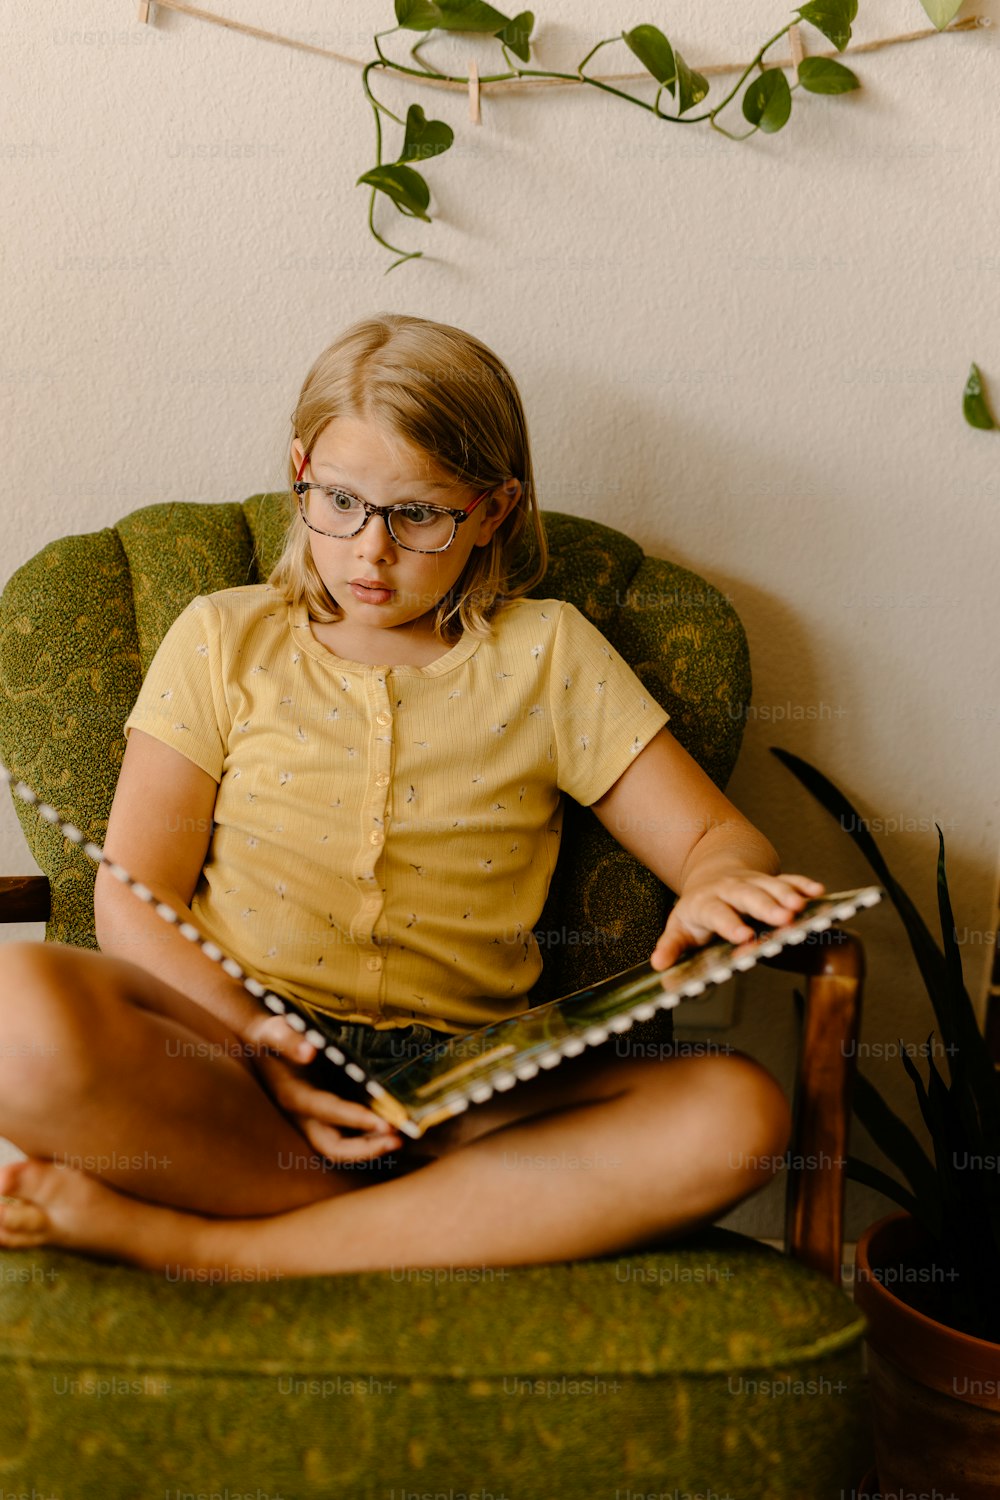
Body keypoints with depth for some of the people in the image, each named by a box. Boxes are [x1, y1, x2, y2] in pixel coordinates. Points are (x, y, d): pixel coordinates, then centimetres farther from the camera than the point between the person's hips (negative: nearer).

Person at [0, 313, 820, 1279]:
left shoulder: (547, 655, 13)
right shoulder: (224, 639, 12)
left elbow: (718, 837, 11)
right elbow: (134, 900, 4)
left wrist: (724, 882, -15)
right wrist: (254, 1042, -15)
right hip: (225, 1045, -1)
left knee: (739, 1116, -27)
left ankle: (198, 1246, -24)